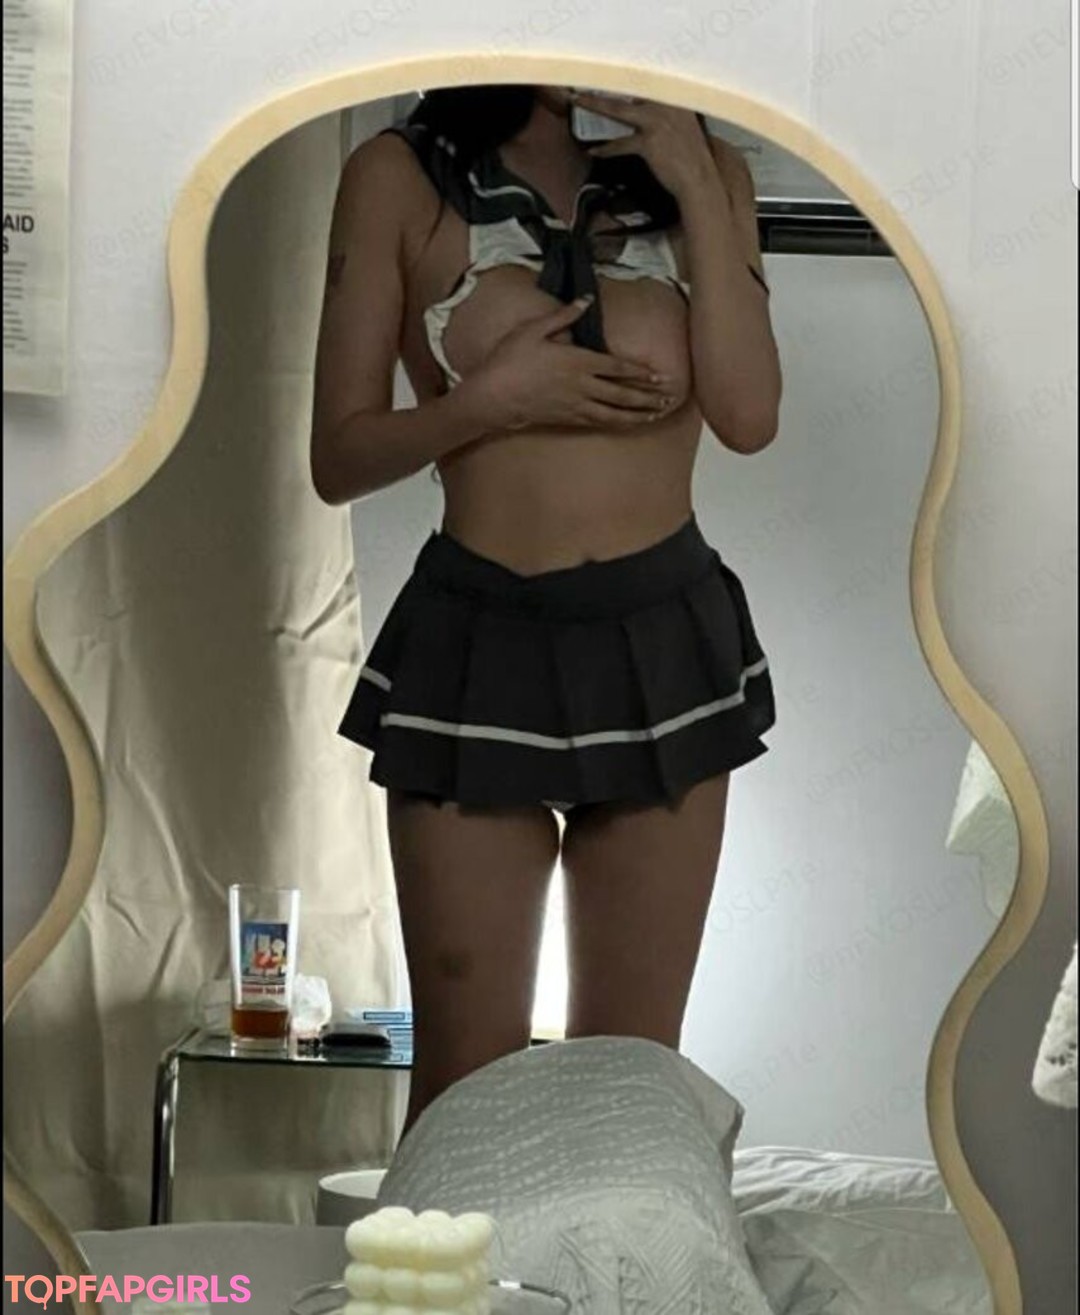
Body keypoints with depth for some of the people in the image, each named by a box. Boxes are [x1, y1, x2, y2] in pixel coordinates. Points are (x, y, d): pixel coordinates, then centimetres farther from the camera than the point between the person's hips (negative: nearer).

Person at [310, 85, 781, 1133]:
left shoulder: (704, 173, 7)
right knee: (466, 1075, 0)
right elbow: (339, 460, -1)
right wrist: (491, 400, -16)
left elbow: (749, 414, -8)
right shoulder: (399, 175, 0)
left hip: (666, 645, 2)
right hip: (476, 647, -2)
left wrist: (695, 184, -9)